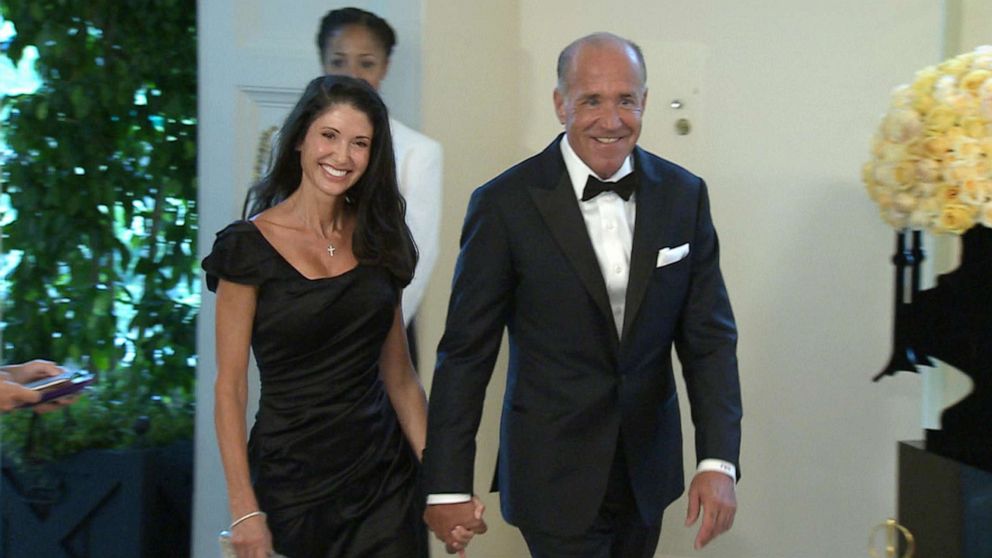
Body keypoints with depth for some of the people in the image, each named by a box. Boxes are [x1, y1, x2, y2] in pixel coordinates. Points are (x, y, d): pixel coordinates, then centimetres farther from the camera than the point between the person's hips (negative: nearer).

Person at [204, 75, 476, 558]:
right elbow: (229, 388, -8)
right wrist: (244, 509, -13)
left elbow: (400, 376, 8)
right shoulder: (251, 246, -7)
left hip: (384, 478, 3)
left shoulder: (379, 240, 6)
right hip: (292, 480, -3)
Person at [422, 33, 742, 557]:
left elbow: (709, 336, 0)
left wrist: (718, 461, -11)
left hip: (648, 470, 4)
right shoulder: (505, 203, -12)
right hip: (555, 477, -4)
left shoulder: (684, 195, -1)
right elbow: (466, 352, -9)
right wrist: (447, 485, -8)